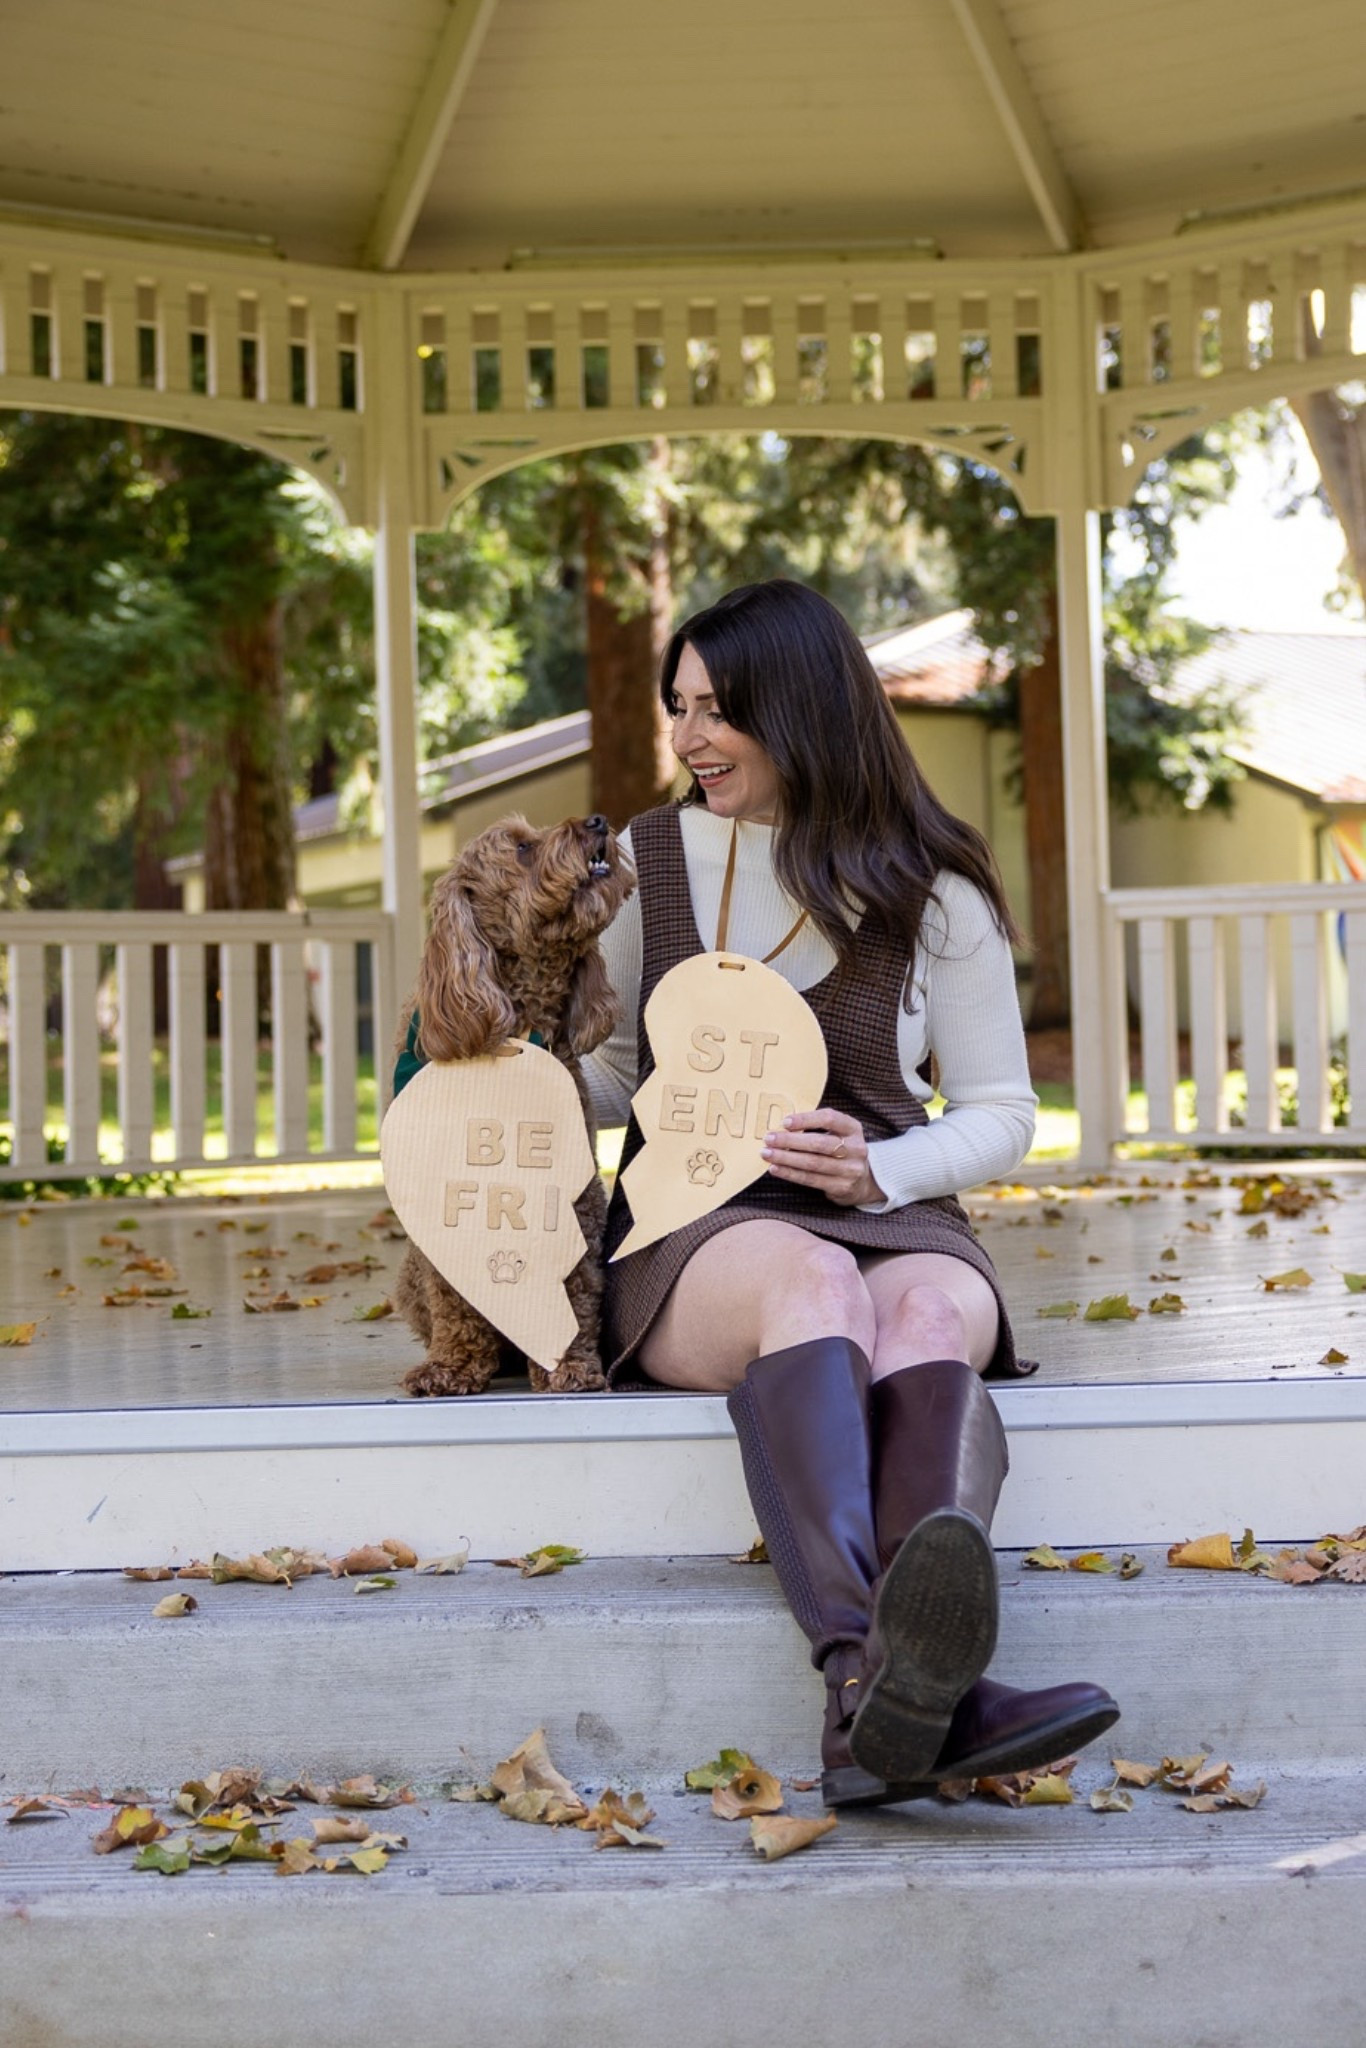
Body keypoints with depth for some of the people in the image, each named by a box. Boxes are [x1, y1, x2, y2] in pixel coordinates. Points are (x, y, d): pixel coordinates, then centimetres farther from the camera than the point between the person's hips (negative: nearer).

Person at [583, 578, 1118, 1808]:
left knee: (934, 1312, -37)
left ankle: (878, 1695, -63)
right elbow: (615, 1069, 18)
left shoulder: (932, 894, 6)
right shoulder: (647, 864, 12)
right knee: (810, 1279, -38)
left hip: (890, 1222, 1)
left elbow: (1001, 1116, 9)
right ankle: (879, 1666, -64)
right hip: (696, 1234, 0)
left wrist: (881, 1168, -11)